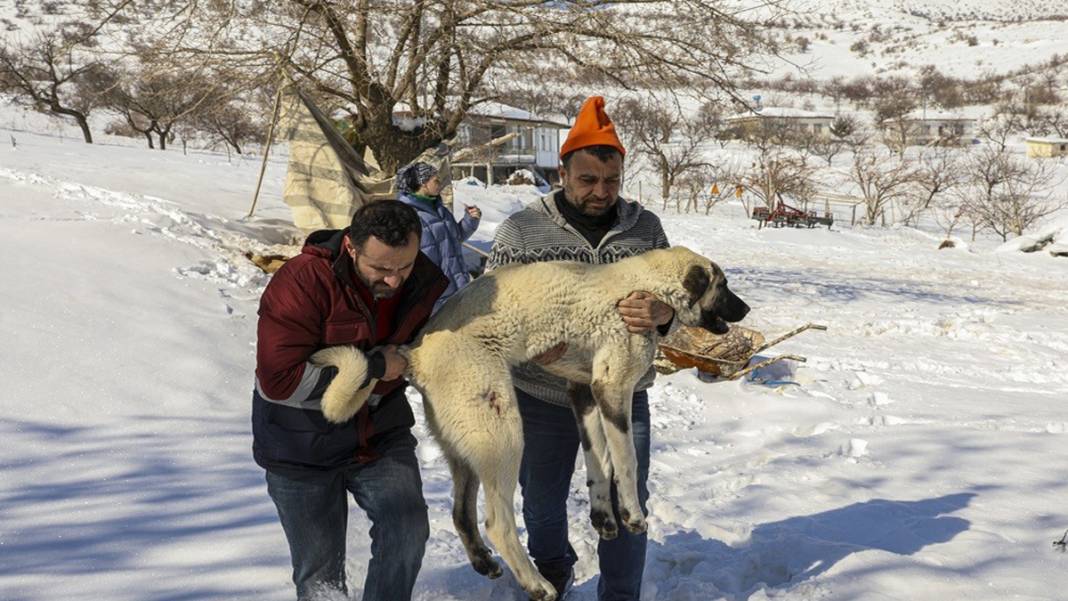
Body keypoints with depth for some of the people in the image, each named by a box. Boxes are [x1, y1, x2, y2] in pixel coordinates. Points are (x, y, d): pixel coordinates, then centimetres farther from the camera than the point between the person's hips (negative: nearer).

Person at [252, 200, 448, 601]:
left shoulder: (425, 280, -9)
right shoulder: (303, 281, -26)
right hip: (304, 446, -3)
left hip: (381, 431, 3)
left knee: (407, 529, -17)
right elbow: (280, 379, -30)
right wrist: (373, 367, -25)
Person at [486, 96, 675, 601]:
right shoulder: (520, 230, -8)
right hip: (543, 397, 0)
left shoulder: (645, 228, -1)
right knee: (542, 505, 19)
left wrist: (662, 314, -24)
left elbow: (675, 300, 2)